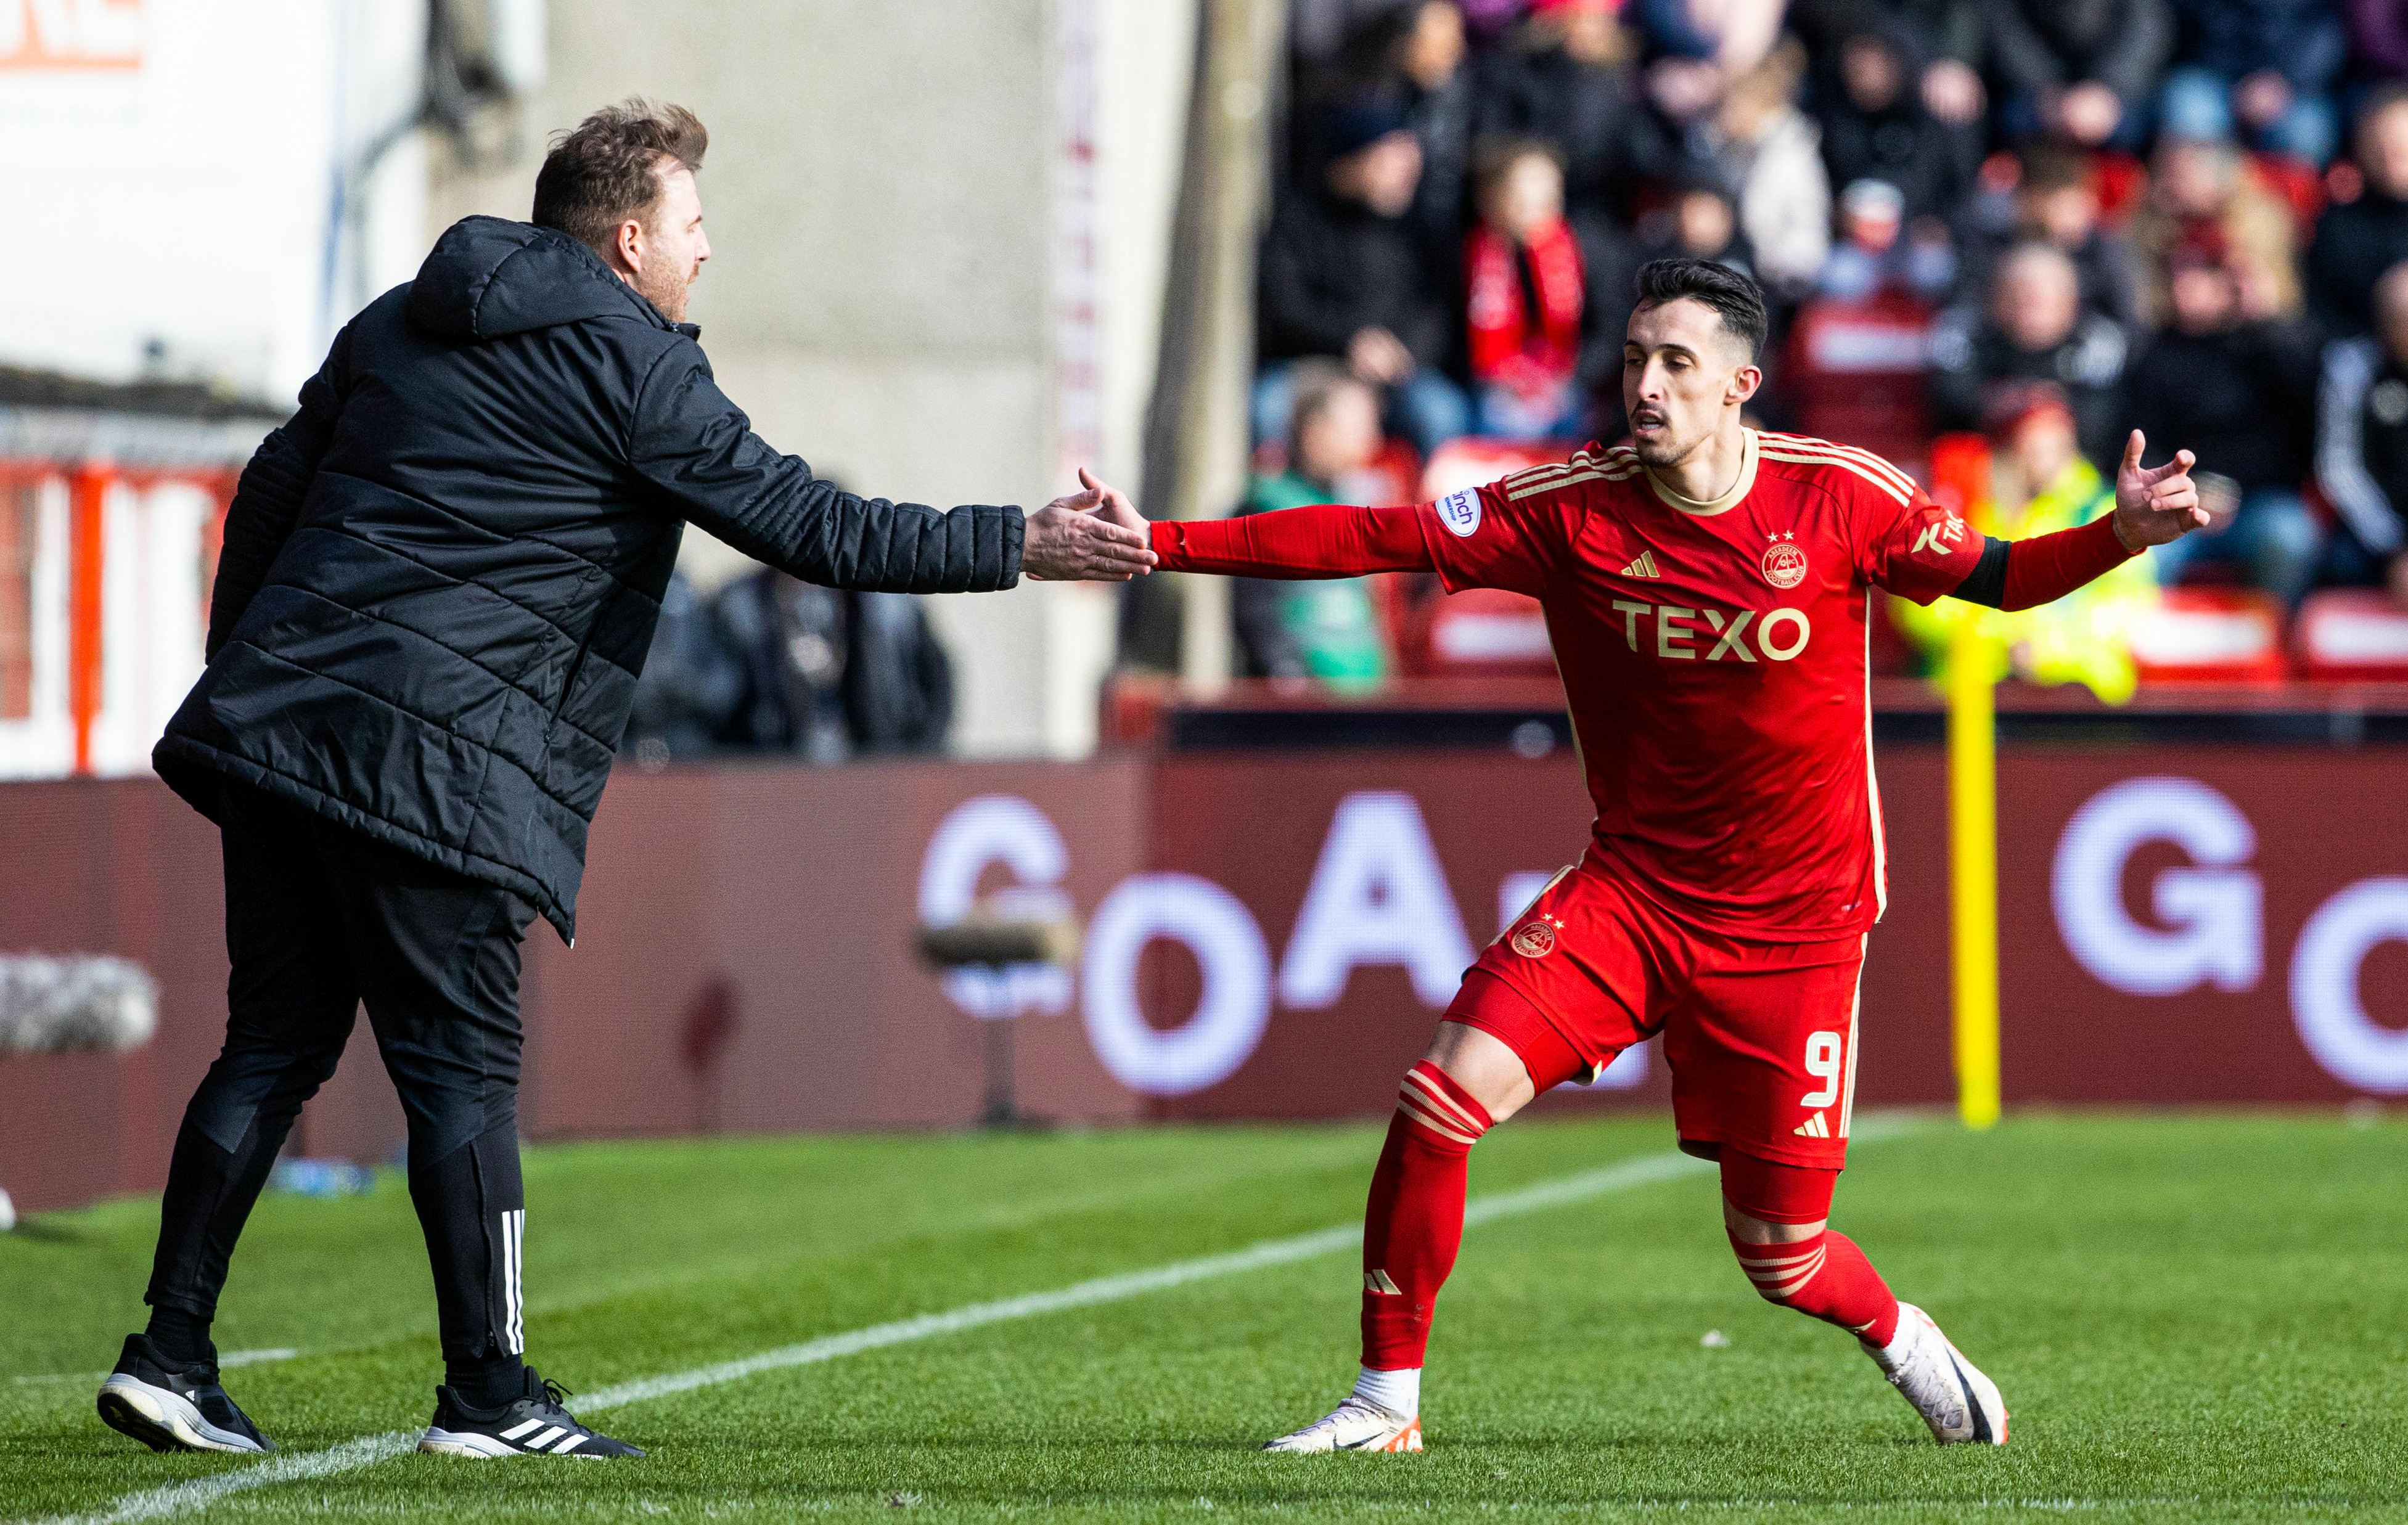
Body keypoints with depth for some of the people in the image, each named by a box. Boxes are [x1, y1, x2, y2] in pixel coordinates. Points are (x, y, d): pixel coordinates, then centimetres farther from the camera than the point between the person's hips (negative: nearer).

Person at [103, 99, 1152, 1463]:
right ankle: (489, 1393, 1)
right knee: (465, 1067, -1)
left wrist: (244, 676, 28)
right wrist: (1023, 546, -2)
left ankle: (172, 1353, 9)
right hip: (437, 766, -7)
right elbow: (810, 528, -5)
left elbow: (270, 497, 21)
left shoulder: (397, 327, 19)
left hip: (276, 724, 7)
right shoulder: (632, 368, -3)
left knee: (277, 1043, 12)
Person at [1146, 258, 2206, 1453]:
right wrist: (1164, 545, -18)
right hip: (1629, 890, 2)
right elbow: (1372, 539, -10)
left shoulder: (1838, 496, -9)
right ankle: (1387, 1400, -2)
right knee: (1439, 1100, -19)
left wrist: (2123, 535, -16)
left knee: (1778, 1256, 1)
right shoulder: (1573, 508, -8)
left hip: (1792, 924, -1)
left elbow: (1998, 578, 3)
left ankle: (1901, 1341, 37)